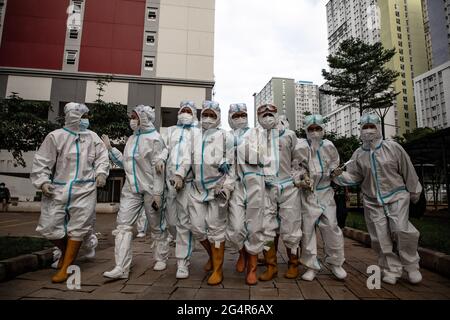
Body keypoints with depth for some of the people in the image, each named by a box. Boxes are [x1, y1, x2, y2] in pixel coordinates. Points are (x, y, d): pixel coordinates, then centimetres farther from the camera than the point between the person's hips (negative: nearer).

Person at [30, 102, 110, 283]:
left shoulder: (92, 137, 6)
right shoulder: (56, 136, 0)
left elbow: (102, 157, 8)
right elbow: (42, 161, 0)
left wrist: (101, 172, -8)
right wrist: (42, 181, -9)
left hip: (85, 190, 0)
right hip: (59, 189, 0)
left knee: (78, 227, -1)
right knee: (49, 225, 3)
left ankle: (65, 267, 13)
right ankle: (66, 251, 34)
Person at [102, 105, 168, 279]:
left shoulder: (154, 138, -10)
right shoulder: (131, 139, 13)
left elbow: (158, 168, -15)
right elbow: (125, 162, 17)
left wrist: (157, 193, -18)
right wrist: (110, 149, 12)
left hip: (150, 190, -6)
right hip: (131, 189, 7)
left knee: (156, 226, 9)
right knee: (123, 225, -2)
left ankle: (161, 259, 28)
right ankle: (121, 268, 3)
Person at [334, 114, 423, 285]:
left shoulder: (393, 147, -4)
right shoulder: (358, 154, 1)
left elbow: (408, 171, 4)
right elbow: (352, 176, 2)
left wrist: (414, 192, 10)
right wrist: (339, 175, -18)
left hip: (396, 197, -2)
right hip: (372, 202, 2)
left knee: (401, 230, -15)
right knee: (380, 238, 3)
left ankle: (411, 265, 11)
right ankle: (391, 270, 22)